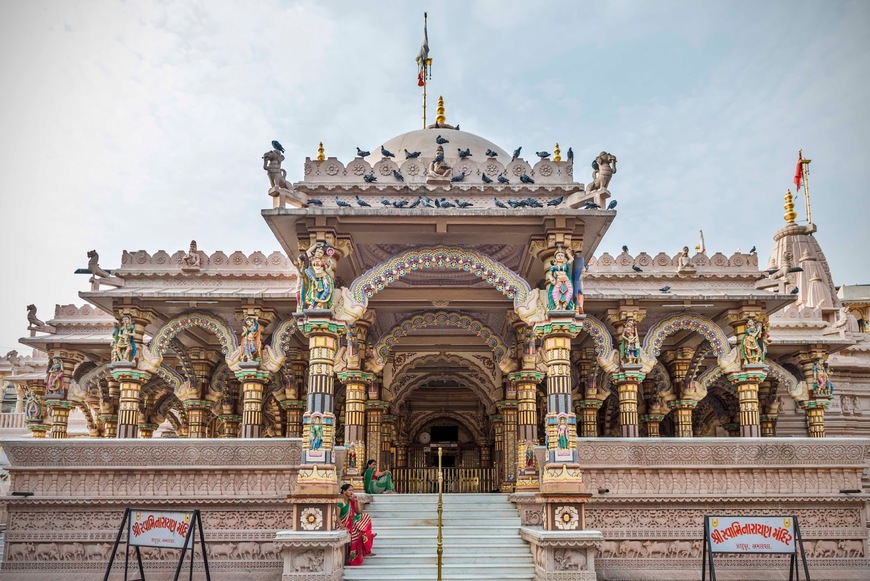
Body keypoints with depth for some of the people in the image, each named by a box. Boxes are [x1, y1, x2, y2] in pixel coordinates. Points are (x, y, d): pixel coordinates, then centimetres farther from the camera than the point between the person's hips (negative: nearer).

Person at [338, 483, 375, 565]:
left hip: (351, 523, 8)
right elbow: (337, 517, -18)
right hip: (344, 524, -8)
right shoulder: (340, 502, -15)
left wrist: (356, 501, -2)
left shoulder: (351, 501, 8)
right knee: (357, 533, -25)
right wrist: (343, 527, -27)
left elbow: (358, 512, 8)